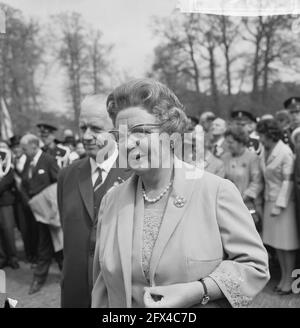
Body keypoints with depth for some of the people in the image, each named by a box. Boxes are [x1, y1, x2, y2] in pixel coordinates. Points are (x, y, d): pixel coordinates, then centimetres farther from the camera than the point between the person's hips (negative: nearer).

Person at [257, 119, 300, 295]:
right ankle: (283, 277, 24)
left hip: (284, 202, -7)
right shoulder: (266, 151, 5)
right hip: (270, 201, 7)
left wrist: (279, 205, -18)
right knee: (276, 243, 12)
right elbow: (266, 179, 8)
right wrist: (266, 203, 5)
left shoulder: (285, 152, -14)